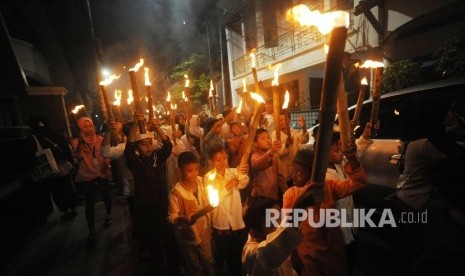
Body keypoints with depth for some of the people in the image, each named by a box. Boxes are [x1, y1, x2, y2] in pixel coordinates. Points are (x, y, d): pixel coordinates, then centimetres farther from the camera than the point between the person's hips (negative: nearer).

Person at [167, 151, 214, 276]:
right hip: (188, 237, -4)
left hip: (205, 233, 4)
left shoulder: (201, 181, -9)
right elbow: (171, 216, -19)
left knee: (209, 264, 23)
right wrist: (184, 219, -37)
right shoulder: (176, 192, -25)